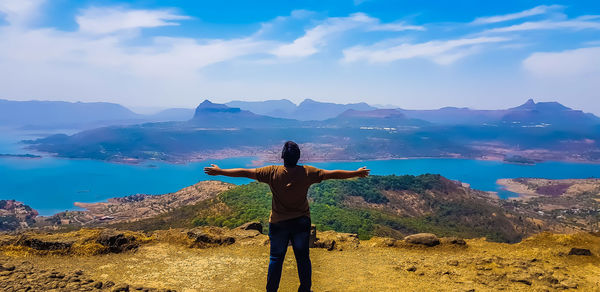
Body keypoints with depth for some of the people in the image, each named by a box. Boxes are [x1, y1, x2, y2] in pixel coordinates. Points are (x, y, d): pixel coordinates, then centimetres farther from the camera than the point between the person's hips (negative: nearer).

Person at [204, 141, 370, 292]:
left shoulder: (272, 172, -15)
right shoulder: (307, 172, -13)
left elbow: (246, 173, -11)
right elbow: (332, 174, -6)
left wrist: (219, 171, -1)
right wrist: (357, 173, 6)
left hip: (278, 223, -1)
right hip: (302, 222, 1)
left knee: (276, 258, 13)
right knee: (303, 257, 15)